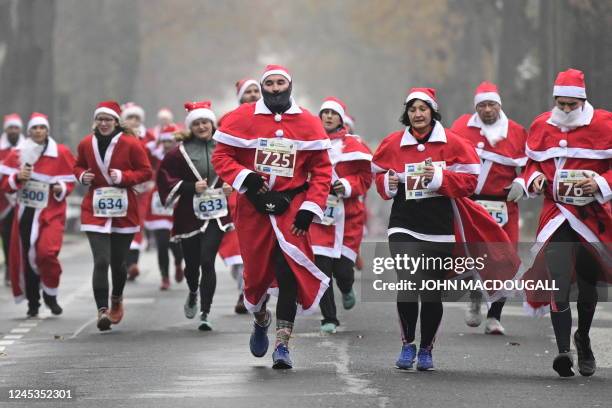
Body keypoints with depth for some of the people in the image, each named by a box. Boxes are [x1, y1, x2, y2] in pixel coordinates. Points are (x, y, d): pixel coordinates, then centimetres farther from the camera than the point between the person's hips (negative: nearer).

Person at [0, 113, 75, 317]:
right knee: (26, 256, 4)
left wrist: (61, 189, -15)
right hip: (25, 212, 3)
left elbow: (70, 181, 5)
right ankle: (33, 302, 20)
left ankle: (51, 294, 4)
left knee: (47, 252, -20)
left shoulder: (61, 153, -2)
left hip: (51, 212, -3)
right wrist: (17, 178, -14)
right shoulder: (18, 154, 3)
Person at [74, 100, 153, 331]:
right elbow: (78, 166, 19)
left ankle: (117, 300, 39)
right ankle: (102, 310, -14)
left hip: (124, 211, -1)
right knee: (101, 261, -14)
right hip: (95, 210, 1)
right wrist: (82, 176, -4)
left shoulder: (130, 143, -6)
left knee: (118, 261, 10)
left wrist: (123, 177, -17)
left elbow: (146, 172, -2)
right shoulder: (86, 144, 2)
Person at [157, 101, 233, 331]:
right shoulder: (181, 152, -1)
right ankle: (193, 293, 45)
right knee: (192, 262, 9)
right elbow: (165, 175, -1)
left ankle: (205, 314, -8)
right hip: (189, 215, 0)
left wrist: (232, 186, 0)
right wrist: (191, 187, -12)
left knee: (207, 261, -12)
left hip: (216, 214, 0)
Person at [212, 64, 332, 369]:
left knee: (289, 273, -12)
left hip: (291, 206, -1)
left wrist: (310, 208, -5)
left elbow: (321, 170, 4)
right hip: (253, 206, 1)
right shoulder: (242, 119, 0)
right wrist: (245, 178, -15)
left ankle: (282, 344, -10)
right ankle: (260, 319, 43)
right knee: (256, 272, 10)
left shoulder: (308, 123, 2)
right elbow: (221, 156, 2)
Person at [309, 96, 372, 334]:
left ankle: (346, 289, 36)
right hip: (320, 214, 1)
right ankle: (329, 319, 3)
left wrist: (347, 185, -14)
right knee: (322, 267, -8)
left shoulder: (352, 146, 1)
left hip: (347, 216, -1)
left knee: (342, 269, -3)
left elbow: (365, 177, 2)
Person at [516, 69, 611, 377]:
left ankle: (583, 338, 37)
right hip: (555, 213, 1)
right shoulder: (541, 126, 6)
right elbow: (532, 163, 20)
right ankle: (563, 351, -20)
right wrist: (534, 179, -1)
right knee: (558, 282, -14)